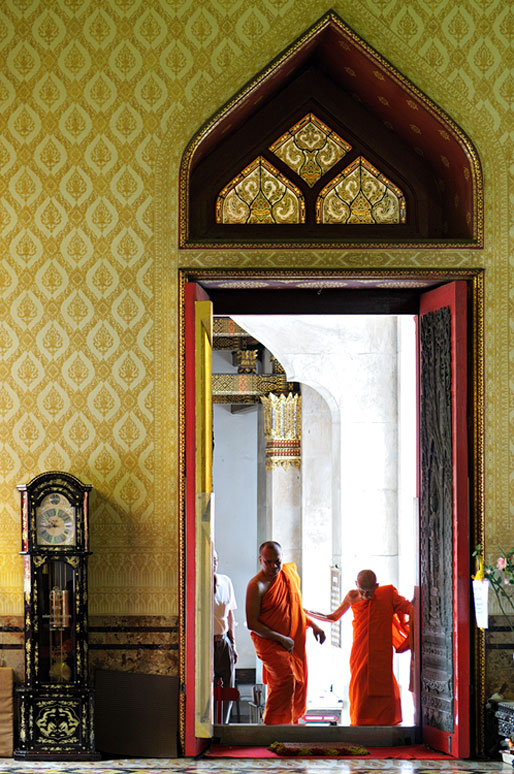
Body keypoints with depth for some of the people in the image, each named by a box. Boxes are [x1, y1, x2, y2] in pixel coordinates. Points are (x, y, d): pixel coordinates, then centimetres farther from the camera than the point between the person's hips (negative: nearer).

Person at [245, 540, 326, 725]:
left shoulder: (290, 572, 7)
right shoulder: (257, 586, -14)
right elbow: (252, 623, -15)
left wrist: (312, 624, 13)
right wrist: (281, 639, -17)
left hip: (295, 643, 7)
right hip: (269, 642, -7)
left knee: (298, 684, 10)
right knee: (285, 679, -23)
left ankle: (291, 722, 25)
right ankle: (273, 724, -18)